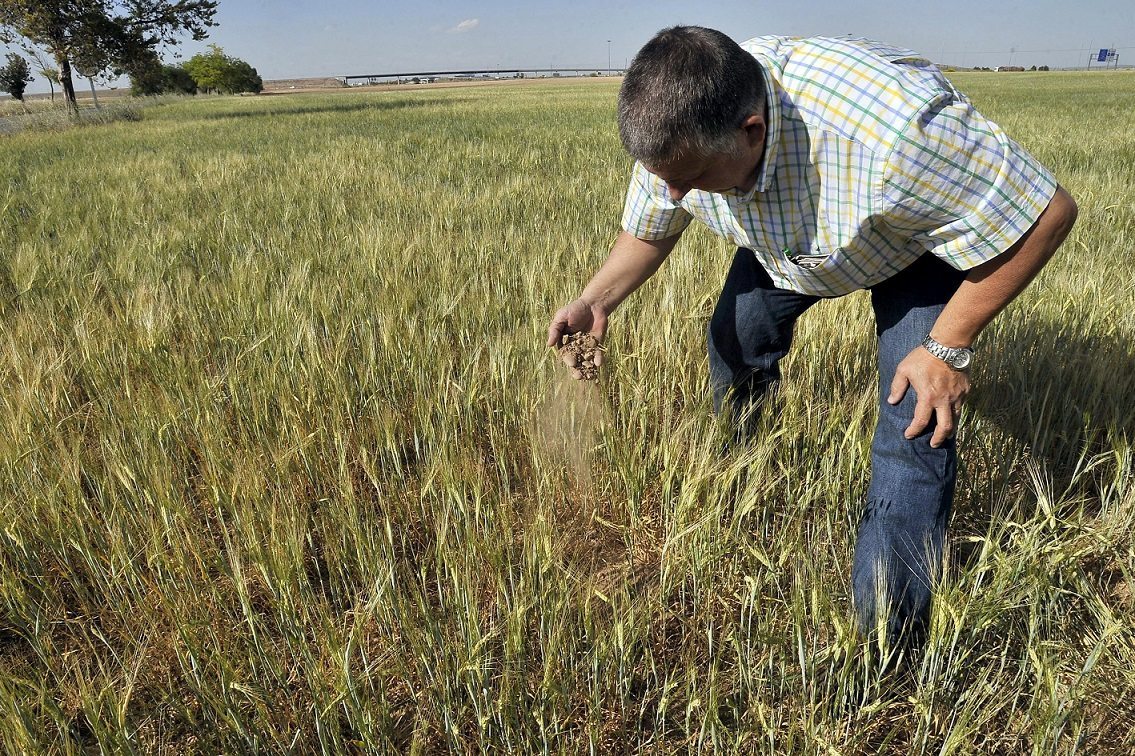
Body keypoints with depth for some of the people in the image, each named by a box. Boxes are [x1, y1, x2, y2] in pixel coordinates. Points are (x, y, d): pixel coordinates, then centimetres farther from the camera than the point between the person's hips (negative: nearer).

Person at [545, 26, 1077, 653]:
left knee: (914, 430, -14)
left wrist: (948, 347, -27)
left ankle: (889, 644, 2)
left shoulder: (894, 131, -48)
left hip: (921, 242, -5)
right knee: (735, 340, 10)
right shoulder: (680, 130, -28)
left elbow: (1047, 213, -33)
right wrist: (596, 302, -25)